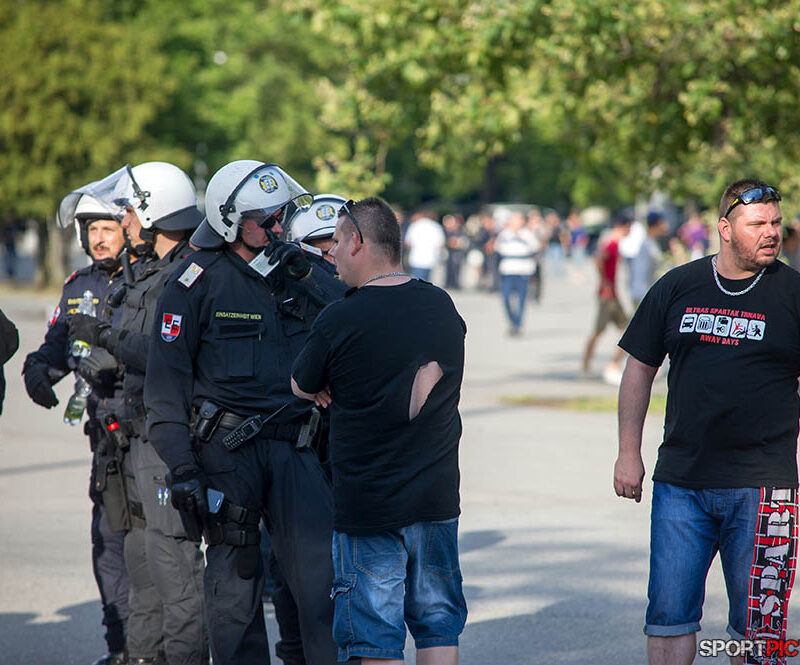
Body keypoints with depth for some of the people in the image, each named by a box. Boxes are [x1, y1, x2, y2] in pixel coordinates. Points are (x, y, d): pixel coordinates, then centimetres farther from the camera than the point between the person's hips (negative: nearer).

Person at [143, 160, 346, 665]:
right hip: (227, 450, -3)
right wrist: (181, 467, -10)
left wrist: (308, 277, -7)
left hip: (294, 446, 3)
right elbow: (166, 382, -4)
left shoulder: (295, 270, 10)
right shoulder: (196, 282, -3)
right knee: (235, 579, 3)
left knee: (322, 569, -4)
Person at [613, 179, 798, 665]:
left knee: (757, 626, 2)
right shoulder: (677, 288, 7)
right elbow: (640, 370, 14)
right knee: (669, 615, 2)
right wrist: (629, 452, 9)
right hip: (680, 480, 2)